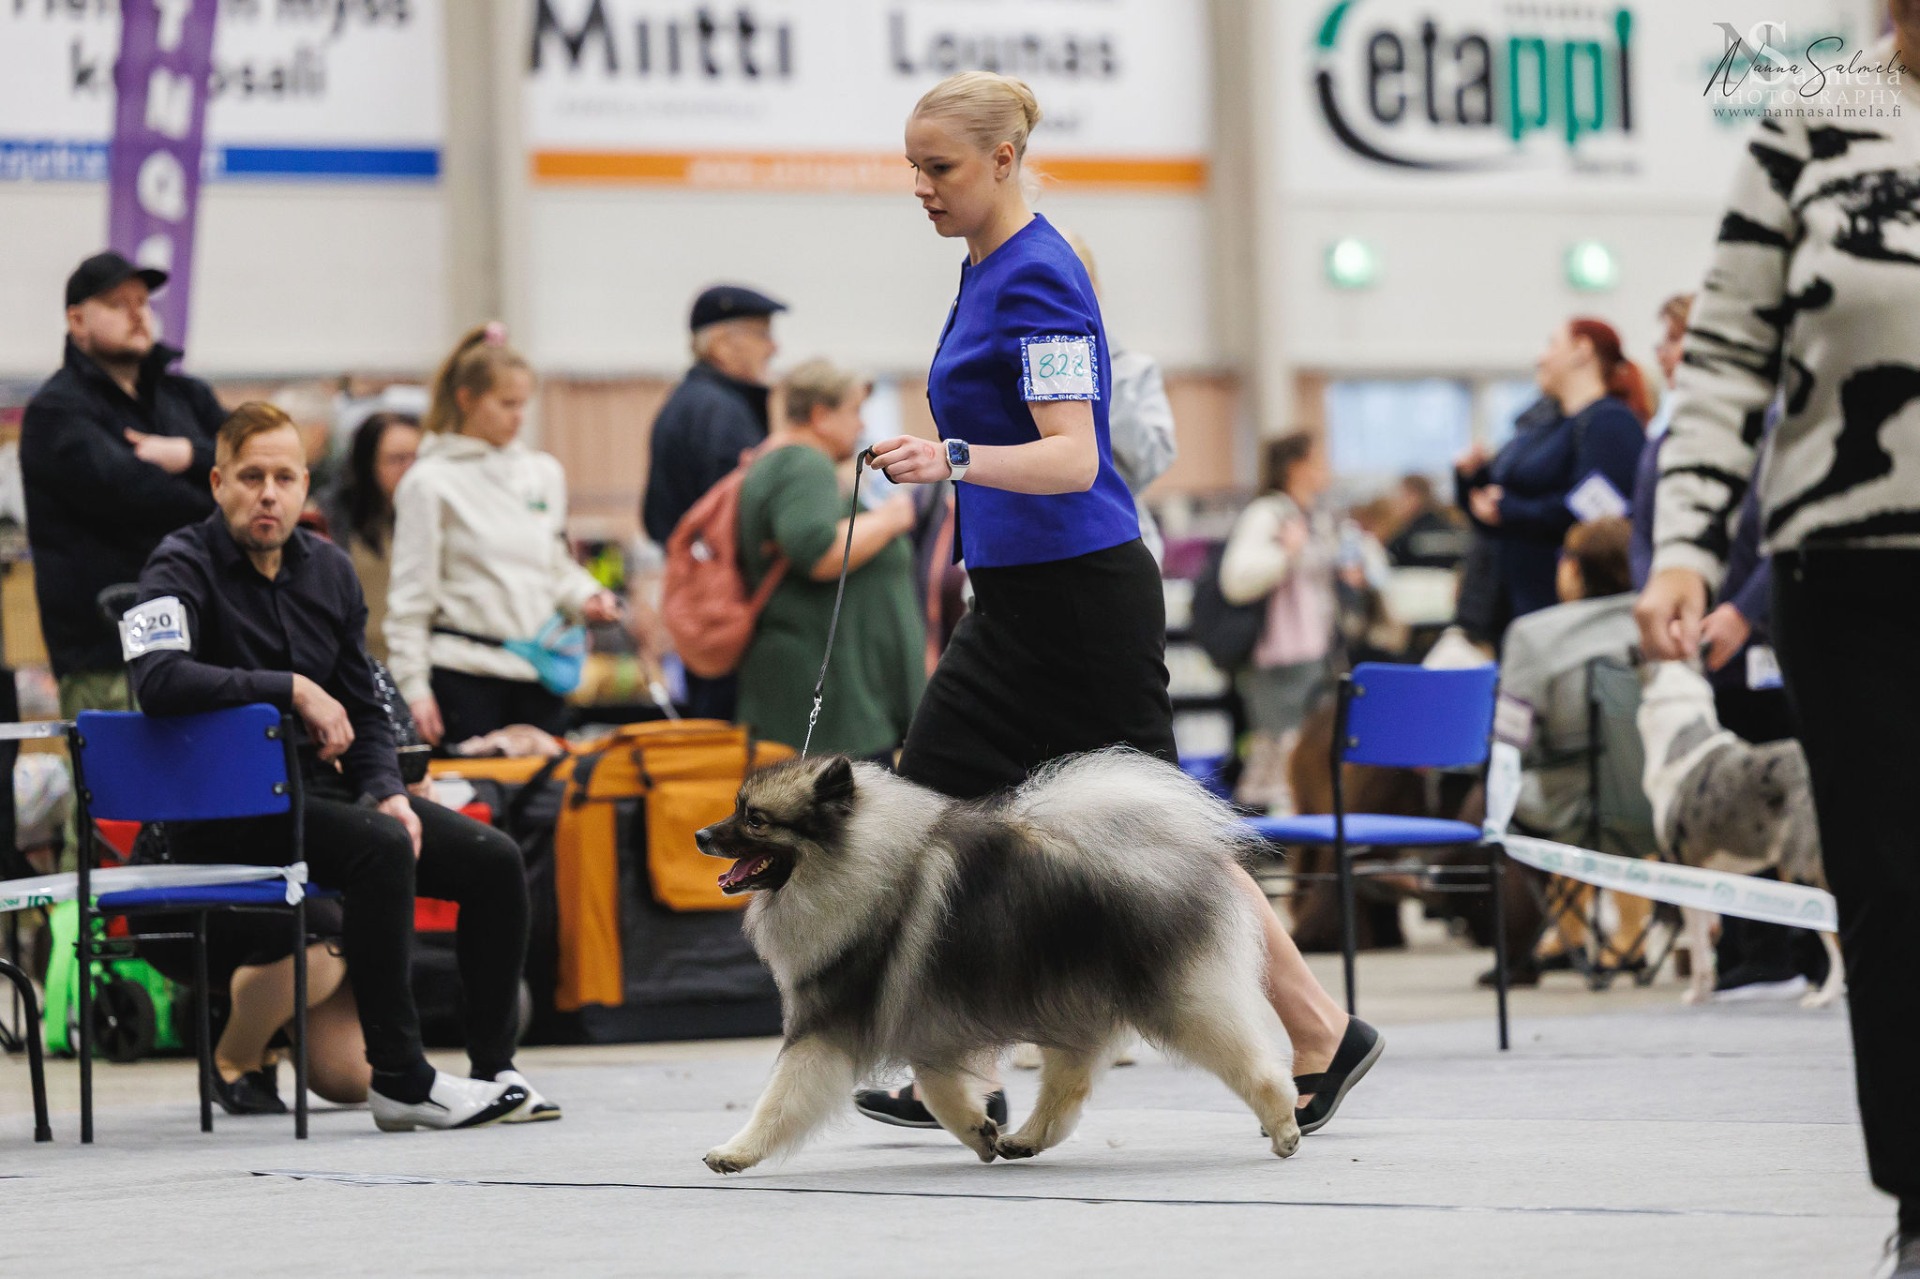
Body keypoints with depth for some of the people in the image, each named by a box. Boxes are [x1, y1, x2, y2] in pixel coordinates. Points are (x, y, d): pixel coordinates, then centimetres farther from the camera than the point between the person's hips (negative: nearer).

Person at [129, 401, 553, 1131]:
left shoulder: (328, 569, 10)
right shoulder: (184, 570, -10)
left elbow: (363, 711, 16)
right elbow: (158, 679, -30)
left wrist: (388, 793, -3)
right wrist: (294, 689, -26)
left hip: (316, 789, 7)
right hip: (222, 815, -7)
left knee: (494, 859, -5)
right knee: (379, 849, -32)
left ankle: (493, 1068, 3)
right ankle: (399, 1081, -29)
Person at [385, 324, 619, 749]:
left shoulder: (544, 474, 13)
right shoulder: (430, 482, -2)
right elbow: (410, 595, -3)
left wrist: (587, 598, -1)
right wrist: (413, 686, -8)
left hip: (538, 675, 5)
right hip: (464, 676, -5)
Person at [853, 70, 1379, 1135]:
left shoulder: (1038, 279, -17)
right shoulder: (986, 269, 13)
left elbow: (1072, 457, -25)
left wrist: (956, 459, -40)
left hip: (1083, 598, -10)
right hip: (1014, 601, 10)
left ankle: (1322, 1039, 7)